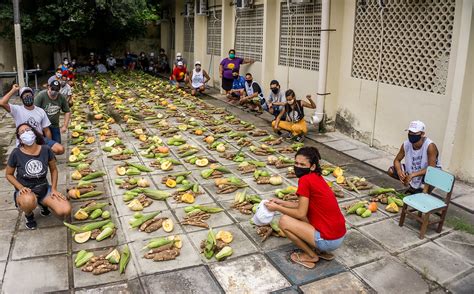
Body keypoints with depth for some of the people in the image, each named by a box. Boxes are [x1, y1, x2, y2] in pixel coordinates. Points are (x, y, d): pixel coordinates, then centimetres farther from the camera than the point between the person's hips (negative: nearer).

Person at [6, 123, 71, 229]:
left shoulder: (46, 150, -11)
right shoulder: (16, 153, -15)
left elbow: (54, 169, 4)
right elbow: (9, 174, 0)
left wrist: (54, 189, -4)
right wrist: (21, 187, -16)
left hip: (44, 188, 2)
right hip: (25, 190, -2)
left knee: (65, 211, -19)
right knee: (28, 200, -41)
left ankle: (43, 203, 14)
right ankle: (29, 215, -2)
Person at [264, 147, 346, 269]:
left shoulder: (305, 180, -18)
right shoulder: (317, 177, 7)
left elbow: (301, 213, -14)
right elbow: (304, 206, 15)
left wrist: (277, 208, -2)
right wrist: (282, 203, 13)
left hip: (329, 240, -9)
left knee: (284, 221, -6)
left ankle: (311, 255, 6)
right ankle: (321, 251, 17)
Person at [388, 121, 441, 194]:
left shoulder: (430, 146, -30)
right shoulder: (406, 144, -16)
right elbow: (397, 160, -3)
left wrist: (413, 175, -40)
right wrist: (399, 171, -26)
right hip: (412, 170, 5)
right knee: (391, 171, -9)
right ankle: (412, 187, 14)